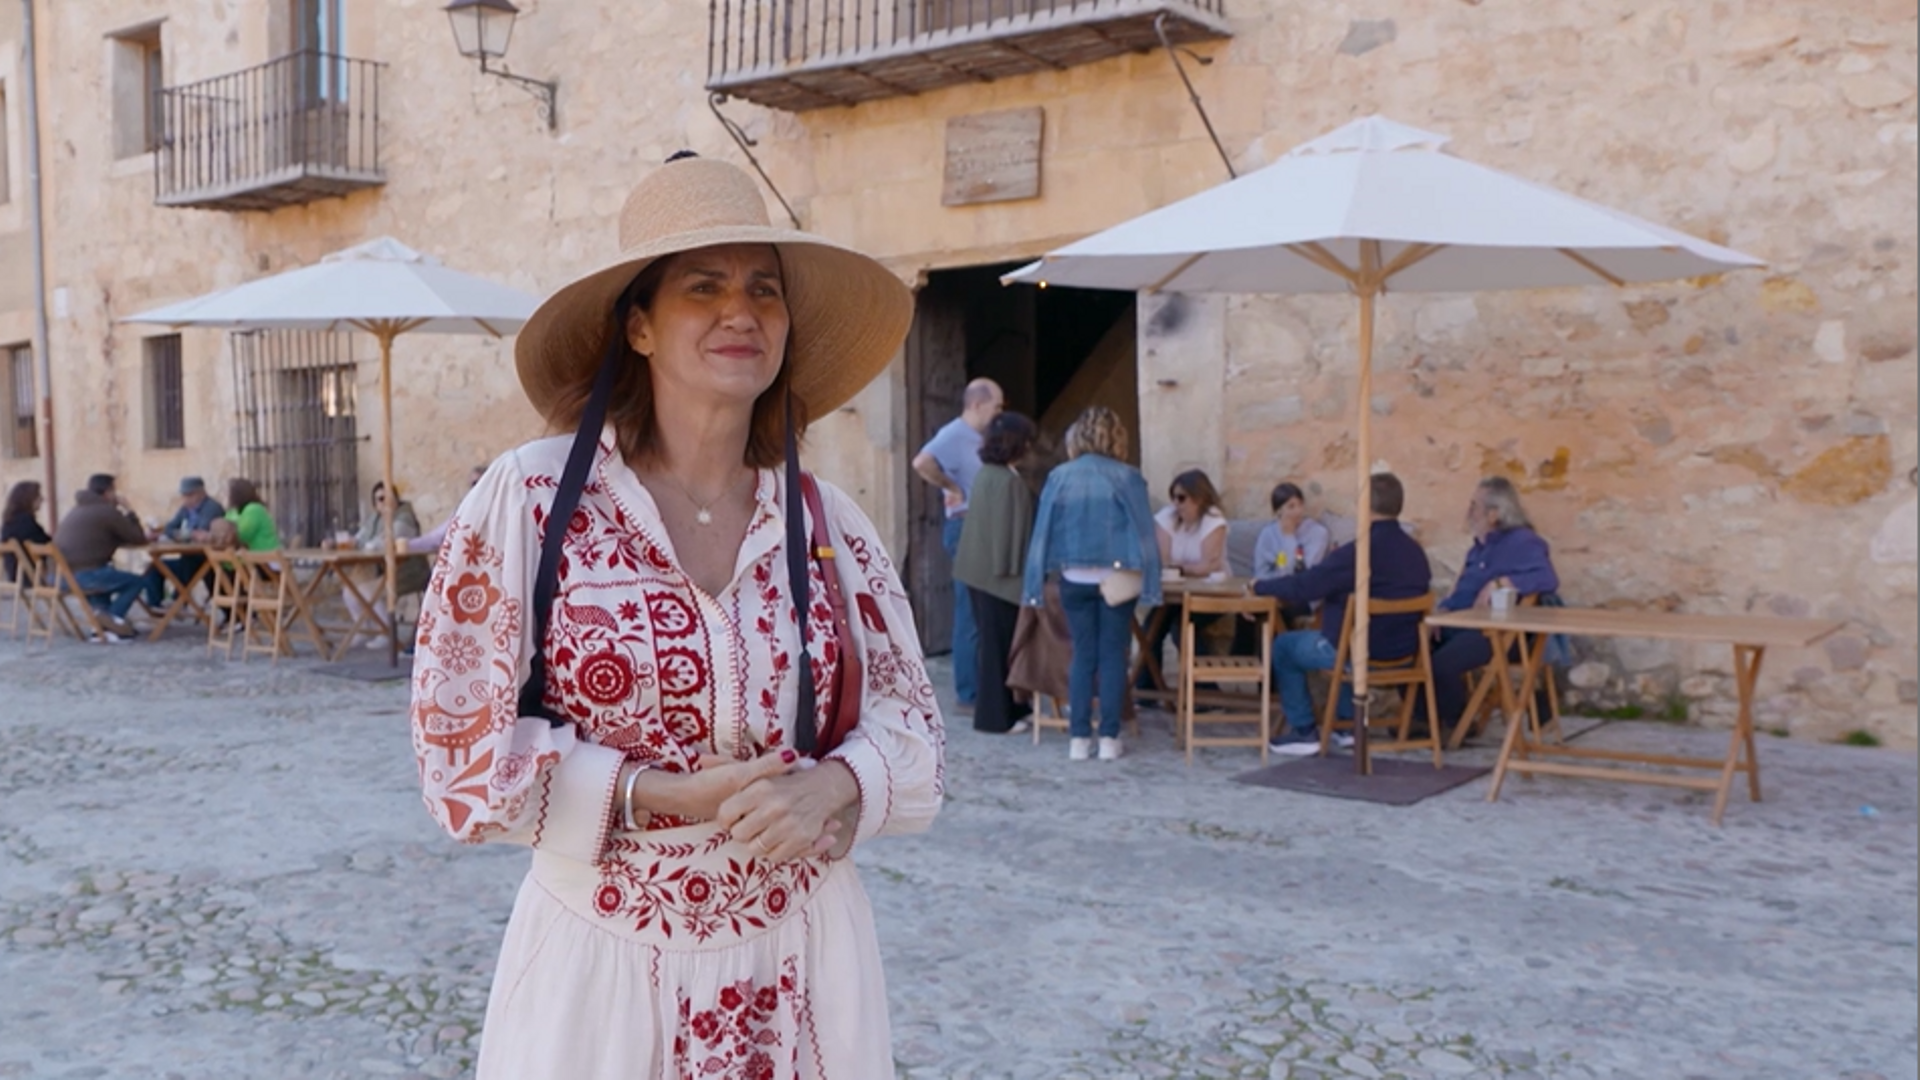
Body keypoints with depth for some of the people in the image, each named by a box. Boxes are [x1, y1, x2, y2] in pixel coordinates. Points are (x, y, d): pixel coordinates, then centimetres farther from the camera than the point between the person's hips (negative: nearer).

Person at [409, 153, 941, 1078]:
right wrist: (670, 796, -18)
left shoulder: (828, 524, 0)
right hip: (606, 963, -3)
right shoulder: (529, 499, -11)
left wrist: (830, 789, -17)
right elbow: (462, 744, -10)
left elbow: (910, 722, 4)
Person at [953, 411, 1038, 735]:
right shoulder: (1009, 481, -19)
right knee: (999, 643, -1)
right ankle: (997, 716, 5)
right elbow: (1013, 530, -19)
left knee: (991, 641, 16)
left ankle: (995, 709, 24)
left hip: (980, 570, 9)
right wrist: (1017, 572, -14)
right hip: (999, 573, -9)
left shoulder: (985, 475, 10)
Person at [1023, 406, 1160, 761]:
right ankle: (1109, 738, 6)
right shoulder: (1127, 478, -5)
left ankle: (1079, 738, 7)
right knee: (1113, 656, 6)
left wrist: (1037, 582, 6)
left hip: (1074, 578, 2)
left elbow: (1043, 532, 1)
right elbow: (1143, 532, -5)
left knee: (1083, 655, 9)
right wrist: (1148, 583, -1)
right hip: (1116, 579, -2)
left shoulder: (1059, 477, -1)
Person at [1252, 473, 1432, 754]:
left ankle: (1302, 731, 15)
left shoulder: (1356, 553, -22)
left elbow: (1301, 588, -20)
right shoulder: (1416, 551, 1)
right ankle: (1347, 724, 33)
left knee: (1283, 646, 15)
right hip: (1404, 650, 7)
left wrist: (1260, 586, -1)